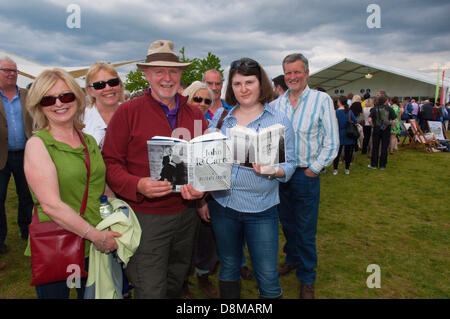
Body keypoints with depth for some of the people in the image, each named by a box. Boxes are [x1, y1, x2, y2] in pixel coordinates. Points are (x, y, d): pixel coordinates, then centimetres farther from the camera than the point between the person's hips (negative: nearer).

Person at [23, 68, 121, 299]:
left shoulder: (90, 141, 8)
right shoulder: (37, 144, -9)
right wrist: (96, 235, -16)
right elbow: (51, 205, -17)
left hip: (96, 247, 5)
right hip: (53, 252, -4)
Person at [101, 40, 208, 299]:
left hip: (186, 215, 5)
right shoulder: (128, 111, -8)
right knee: (151, 290, 4)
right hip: (146, 217, -4)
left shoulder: (195, 114, 6)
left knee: (176, 282, 24)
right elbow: (111, 163, -8)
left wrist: (201, 187, -8)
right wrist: (138, 185, -25)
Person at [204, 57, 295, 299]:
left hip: (261, 209, -2)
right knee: (228, 268, 18)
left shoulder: (279, 121, -2)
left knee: (267, 276, 3)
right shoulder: (221, 117, 6)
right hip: (222, 204, 3)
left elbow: (289, 165, -3)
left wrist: (272, 170, -25)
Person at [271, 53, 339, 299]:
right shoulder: (277, 103, 6)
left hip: (306, 175, -4)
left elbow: (331, 141, -6)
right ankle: (292, 259, 39)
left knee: (306, 229, 4)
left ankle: (307, 278, 21)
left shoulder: (321, 99, -6)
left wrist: (314, 169, -10)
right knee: (287, 222, 17)